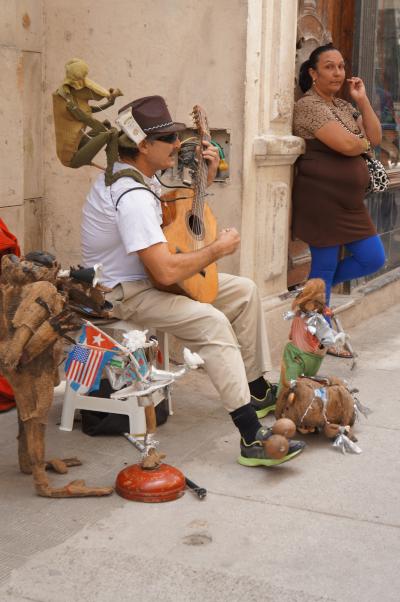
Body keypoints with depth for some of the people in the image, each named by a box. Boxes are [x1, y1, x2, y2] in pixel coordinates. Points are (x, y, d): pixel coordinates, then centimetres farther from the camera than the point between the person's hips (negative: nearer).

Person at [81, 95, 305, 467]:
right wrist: (218, 248, -18)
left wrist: (206, 176, 7)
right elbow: (166, 271, -34)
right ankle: (252, 438, -31)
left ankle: (257, 392, 16)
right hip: (123, 293, -11)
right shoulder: (131, 196, -27)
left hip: (147, 276, 11)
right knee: (212, 322, -31)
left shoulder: (135, 175, 6)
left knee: (244, 291, 7)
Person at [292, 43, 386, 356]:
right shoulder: (308, 105, -12)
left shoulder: (345, 106, 17)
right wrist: (364, 143, 0)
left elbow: (376, 137, 8)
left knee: (374, 259, 7)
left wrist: (362, 99, 3)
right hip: (322, 199, -8)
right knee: (325, 266, 0)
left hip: (350, 200, 9)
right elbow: (346, 145, -22)